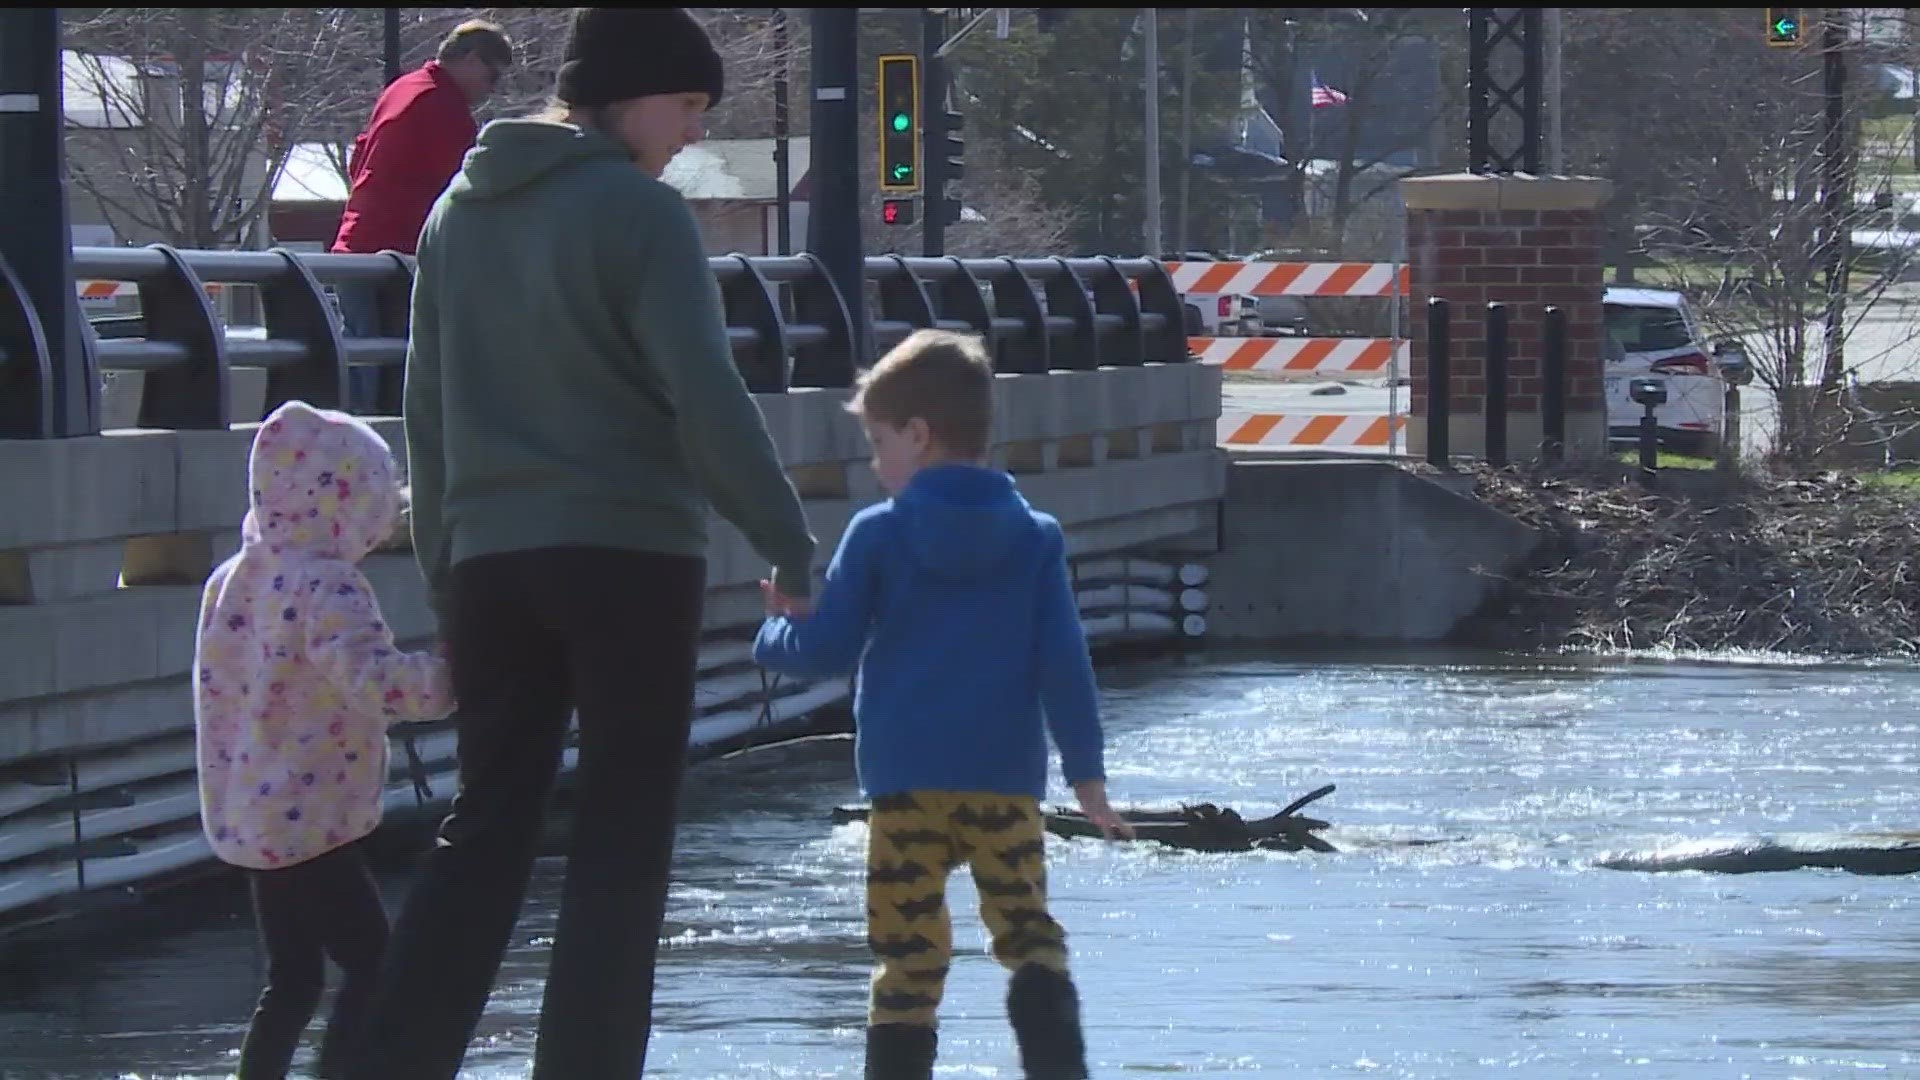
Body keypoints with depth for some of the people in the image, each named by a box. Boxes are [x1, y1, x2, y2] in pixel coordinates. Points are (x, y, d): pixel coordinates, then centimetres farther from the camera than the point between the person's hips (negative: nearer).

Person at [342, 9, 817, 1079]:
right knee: (623, 842, 0)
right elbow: (708, 400, -14)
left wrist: (445, 566, 20)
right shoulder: (637, 210, -8)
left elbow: (429, 413, 16)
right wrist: (791, 545, -9)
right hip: (630, 552, -6)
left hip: (490, 560, 6)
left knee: (485, 834, 9)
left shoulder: (460, 213, 13)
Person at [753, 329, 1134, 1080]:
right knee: (1029, 932, 7)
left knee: (908, 949, 2)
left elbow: (827, 651, -3)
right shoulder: (1036, 538, 4)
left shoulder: (878, 536, -2)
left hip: (905, 779, -2)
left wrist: (777, 632, 19)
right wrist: (1086, 772, 4)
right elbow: (1064, 662, 0)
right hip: (1006, 781, 2)